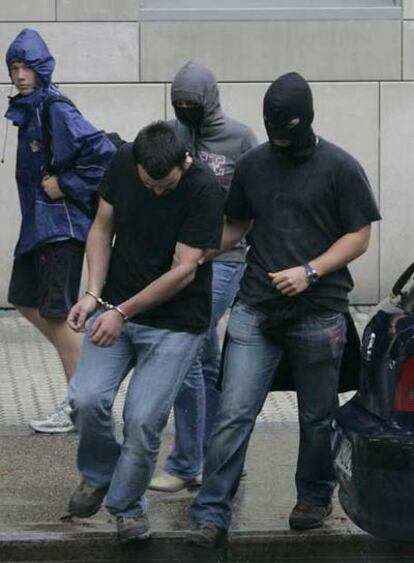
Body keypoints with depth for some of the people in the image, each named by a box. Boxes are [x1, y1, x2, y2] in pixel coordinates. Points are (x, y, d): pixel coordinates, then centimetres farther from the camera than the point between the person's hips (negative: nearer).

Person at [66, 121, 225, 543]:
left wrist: (123, 312, -17)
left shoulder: (204, 190, -18)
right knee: (86, 398, -15)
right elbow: (102, 228, 7)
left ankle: (127, 504, 14)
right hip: (115, 310, 4)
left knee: (143, 419, -12)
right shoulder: (122, 164, -4)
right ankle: (98, 474, 14)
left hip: (175, 322, -3)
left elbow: (183, 270, -17)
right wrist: (94, 294, -5)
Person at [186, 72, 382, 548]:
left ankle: (314, 498, 33)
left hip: (318, 313, -2)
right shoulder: (252, 165, 9)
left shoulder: (340, 168, -3)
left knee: (316, 417, 12)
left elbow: (359, 237, -2)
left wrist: (309, 271, -14)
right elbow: (234, 227, 20)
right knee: (233, 414, -8)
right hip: (256, 311, 2)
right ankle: (211, 516, -7)